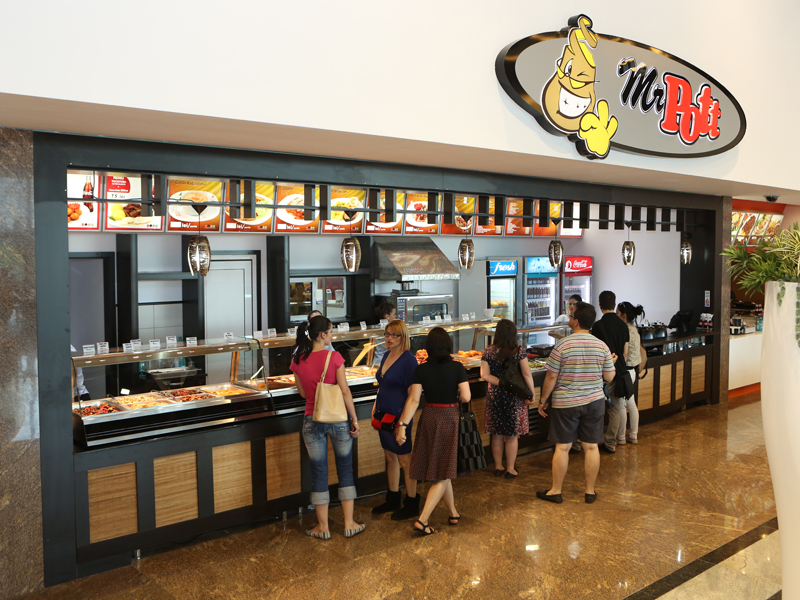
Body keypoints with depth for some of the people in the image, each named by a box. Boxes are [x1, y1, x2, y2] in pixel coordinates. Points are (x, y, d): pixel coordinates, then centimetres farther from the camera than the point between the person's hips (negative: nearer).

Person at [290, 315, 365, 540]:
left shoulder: (298, 361, -4)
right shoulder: (334, 357, -14)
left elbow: (303, 393, 7)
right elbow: (345, 391, -12)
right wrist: (354, 419, -4)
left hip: (312, 421, 2)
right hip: (338, 418, -2)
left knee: (319, 472, 12)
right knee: (345, 470, 13)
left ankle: (323, 526, 21)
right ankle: (349, 523, 19)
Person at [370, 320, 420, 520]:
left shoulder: (408, 359, -15)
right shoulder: (386, 356, 10)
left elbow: (412, 393, -17)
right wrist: (376, 406, 15)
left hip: (398, 416, -8)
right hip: (384, 414, 8)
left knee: (405, 460, 2)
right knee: (390, 457, 17)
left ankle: (412, 504, 14)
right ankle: (393, 500, 30)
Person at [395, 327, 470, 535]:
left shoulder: (421, 370, -5)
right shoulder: (457, 368, -10)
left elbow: (413, 399, -11)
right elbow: (466, 397, -13)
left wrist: (402, 425, -11)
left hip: (428, 419, 3)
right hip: (450, 418, -3)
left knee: (442, 471, 18)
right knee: (443, 474, 3)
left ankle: (453, 513, 31)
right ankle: (422, 520, -7)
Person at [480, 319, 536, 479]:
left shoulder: (489, 352, -4)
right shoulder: (519, 351, -10)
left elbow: (484, 375, -11)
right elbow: (527, 374, -12)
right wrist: (532, 394, -4)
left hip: (495, 397, 2)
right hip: (515, 398, -2)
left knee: (497, 434, 14)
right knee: (512, 435, 8)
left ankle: (498, 467, 24)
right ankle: (510, 469, 15)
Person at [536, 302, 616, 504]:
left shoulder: (562, 346, -13)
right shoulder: (602, 346, -3)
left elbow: (551, 377, -10)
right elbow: (609, 376, 3)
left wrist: (543, 400, 2)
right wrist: (611, 362, 24)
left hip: (565, 404, -3)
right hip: (594, 402, 3)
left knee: (562, 447, 5)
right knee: (591, 447, 10)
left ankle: (555, 491, 15)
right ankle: (590, 491, 20)